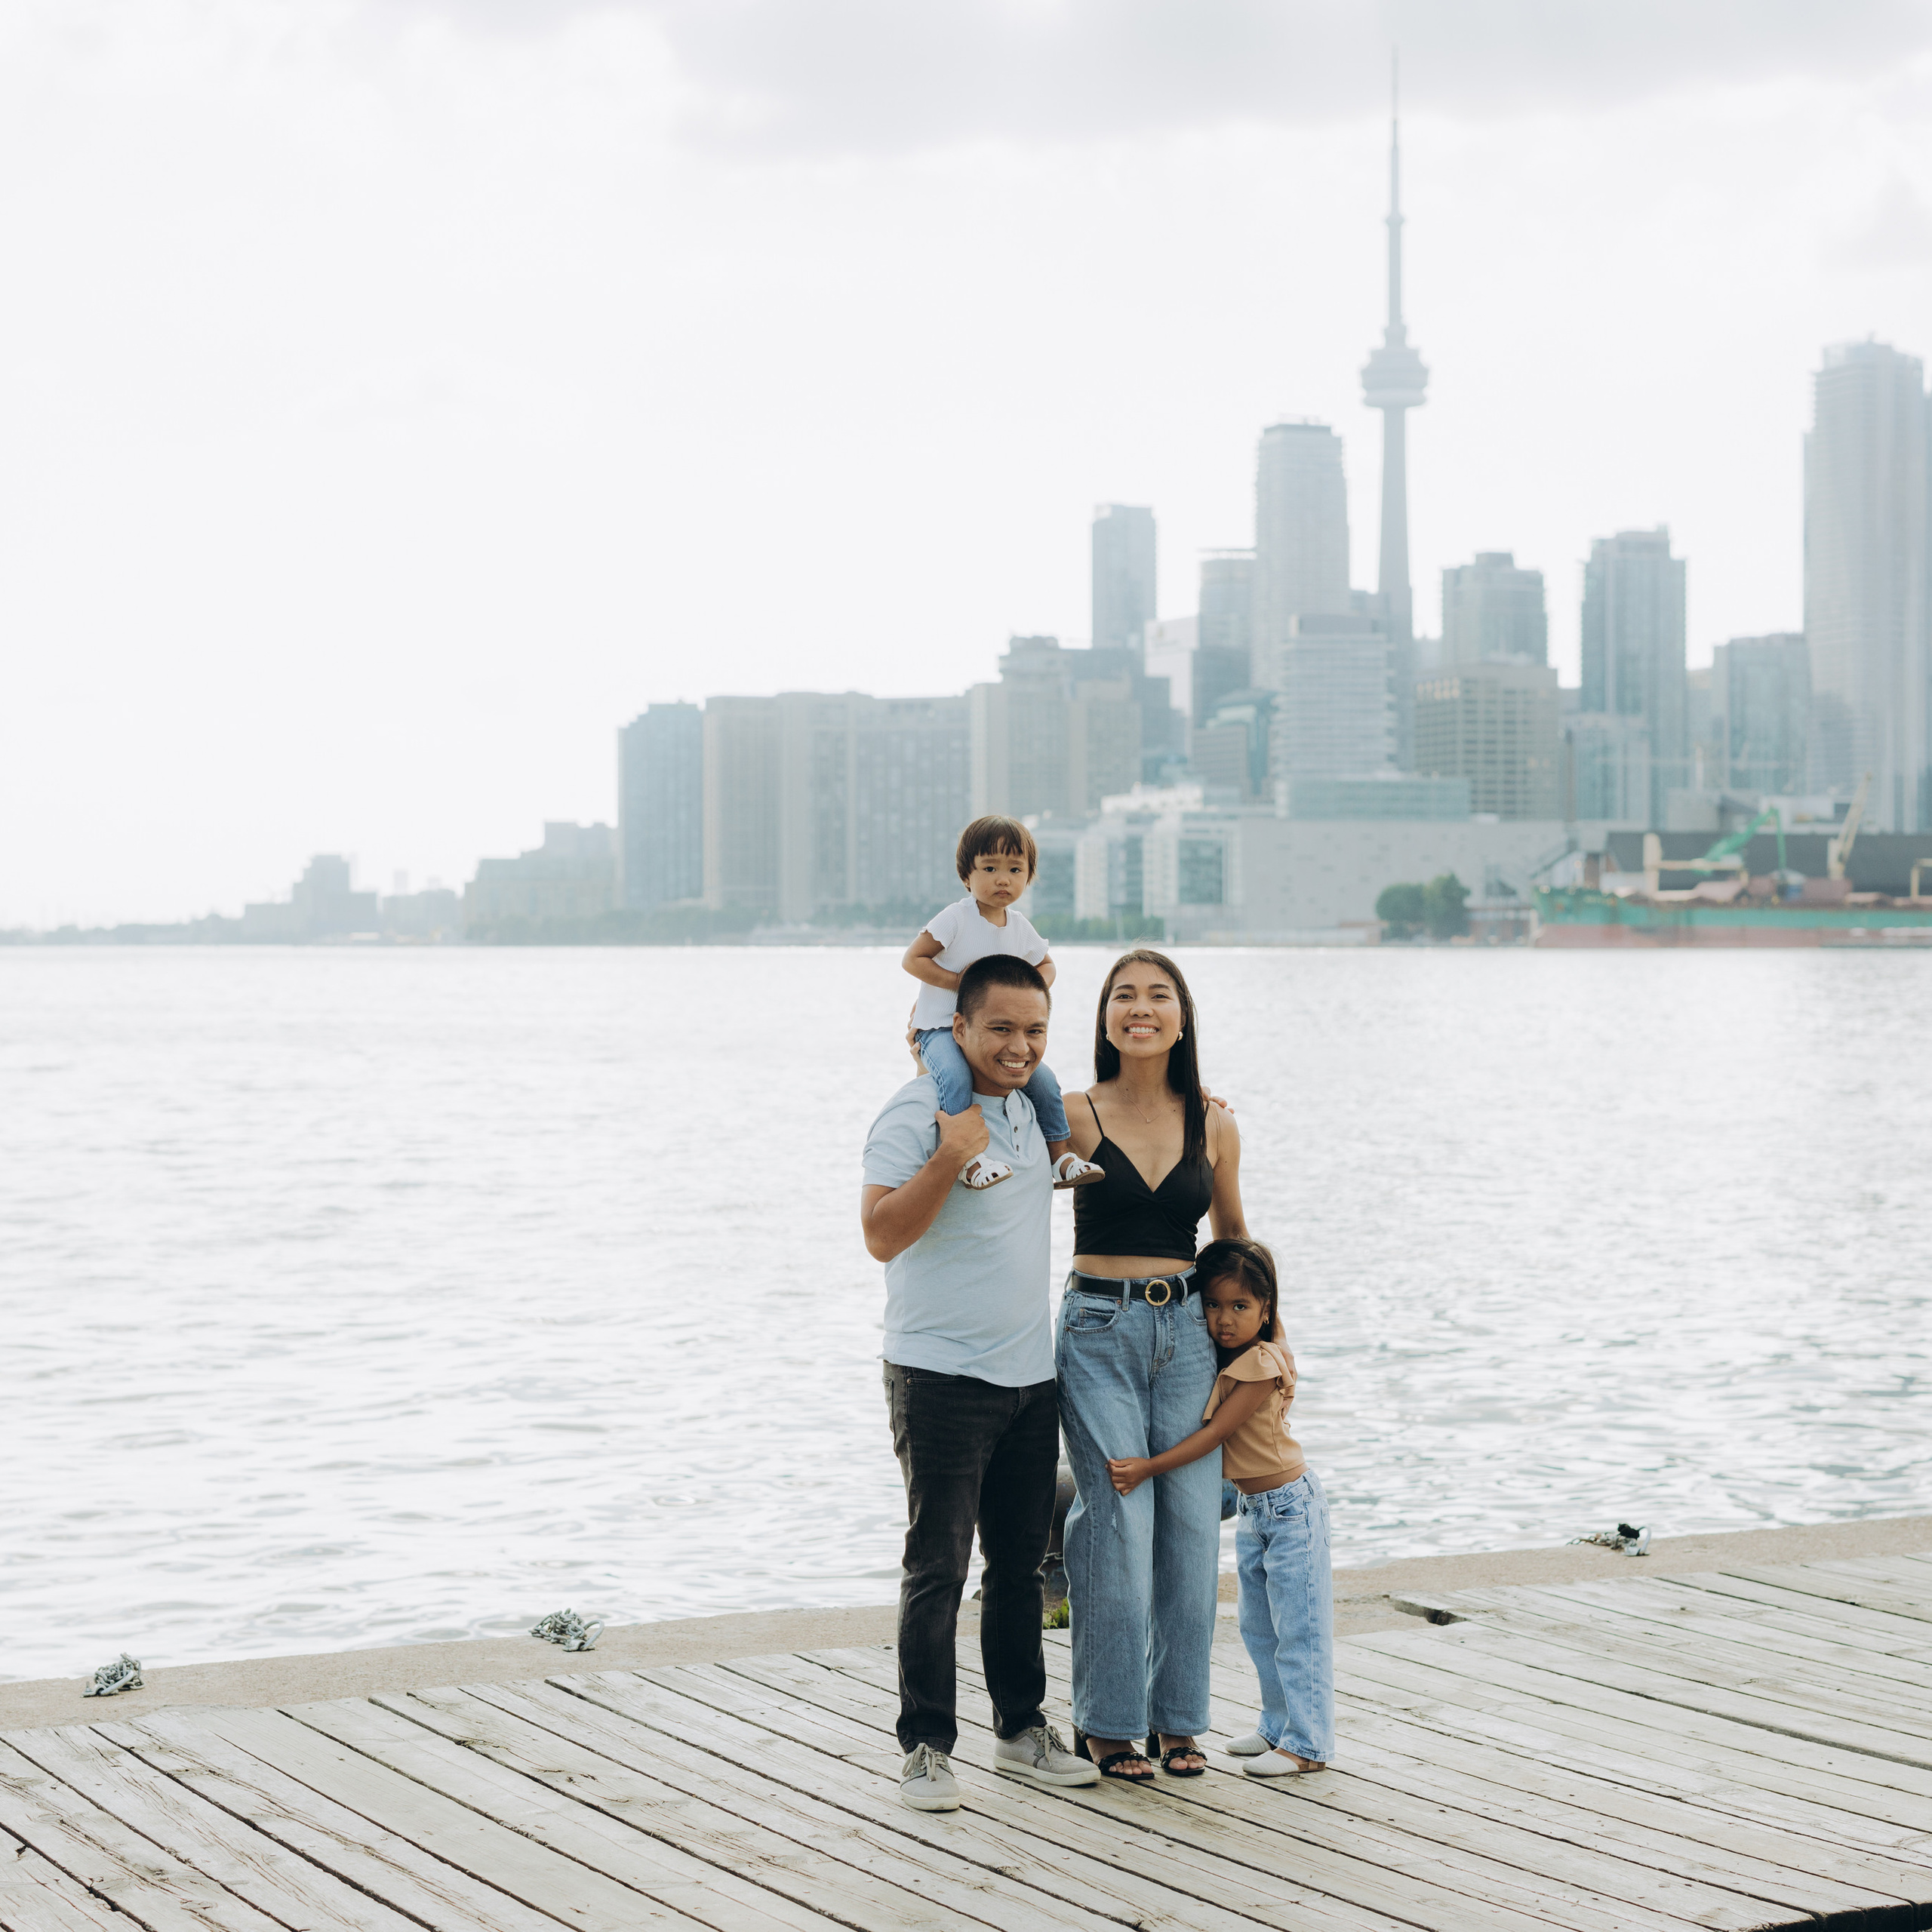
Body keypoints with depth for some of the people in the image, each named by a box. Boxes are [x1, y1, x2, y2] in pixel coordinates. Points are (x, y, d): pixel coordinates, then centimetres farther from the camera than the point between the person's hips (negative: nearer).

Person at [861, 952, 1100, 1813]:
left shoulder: (1032, 1109, 12)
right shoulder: (916, 1111, -12)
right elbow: (882, 1235, -20)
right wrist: (951, 1156, -27)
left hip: (1030, 1375, 7)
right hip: (942, 1376, -7)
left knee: (1020, 1562, 13)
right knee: (938, 1567, -4)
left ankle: (1023, 1728, 24)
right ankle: (925, 1747, 4)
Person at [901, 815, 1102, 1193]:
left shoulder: (1020, 926, 6)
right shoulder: (956, 918, -12)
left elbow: (1045, 964, 23)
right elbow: (912, 960, -13)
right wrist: (959, 982, -21)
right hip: (940, 1029, -6)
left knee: (1043, 1078, -8)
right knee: (956, 1077, -36)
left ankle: (1061, 1156, 5)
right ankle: (968, 1159, -35)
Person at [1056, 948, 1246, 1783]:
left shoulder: (1214, 1126, 6)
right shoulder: (1075, 1117, -3)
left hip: (1187, 1331, 3)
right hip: (1099, 1331, -3)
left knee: (1192, 1524, 2)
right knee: (1119, 1526, -7)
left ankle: (1176, 1717, 15)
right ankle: (1108, 1721, 7)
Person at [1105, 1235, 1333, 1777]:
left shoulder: (1262, 1362, -21)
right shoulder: (1218, 1360, 6)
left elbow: (1214, 1434, -23)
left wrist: (1149, 1467, -26)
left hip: (1290, 1505, -9)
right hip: (1252, 1508, 9)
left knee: (1298, 1629, -5)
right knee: (1258, 1626, 17)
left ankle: (1307, 1743, -2)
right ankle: (1278, 1727, 28)